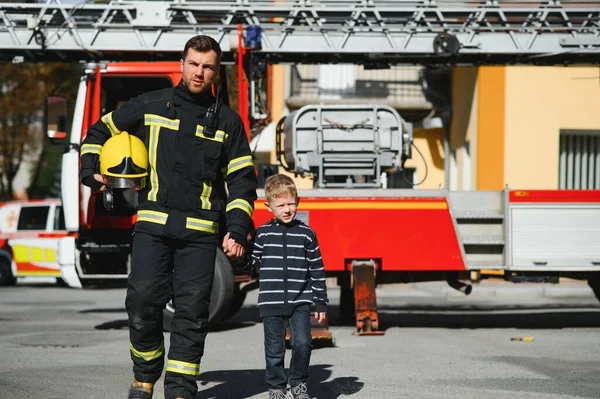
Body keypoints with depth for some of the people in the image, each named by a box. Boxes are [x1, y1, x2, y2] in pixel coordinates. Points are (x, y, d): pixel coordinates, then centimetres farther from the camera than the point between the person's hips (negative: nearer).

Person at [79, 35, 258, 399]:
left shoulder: (228, 121, 8)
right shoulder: (150, 106, 7)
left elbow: (242, 180, 8)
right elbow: (101, 131, 21)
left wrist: (237, 231, -4)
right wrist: (90, 171, 6)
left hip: (200, 231, 0)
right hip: (153, 224, 0)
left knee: (192, 311, -3)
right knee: (143, 300, -9)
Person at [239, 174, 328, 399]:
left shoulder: (306, 234, 3)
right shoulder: (262, 234, 3)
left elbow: (317, 271, 6)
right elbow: (251, 265, 6)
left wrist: (321, 303, 5)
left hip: (300, 303, 0)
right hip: (271, 304, 0)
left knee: (302, 343, -11)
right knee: (274, 350, 4)